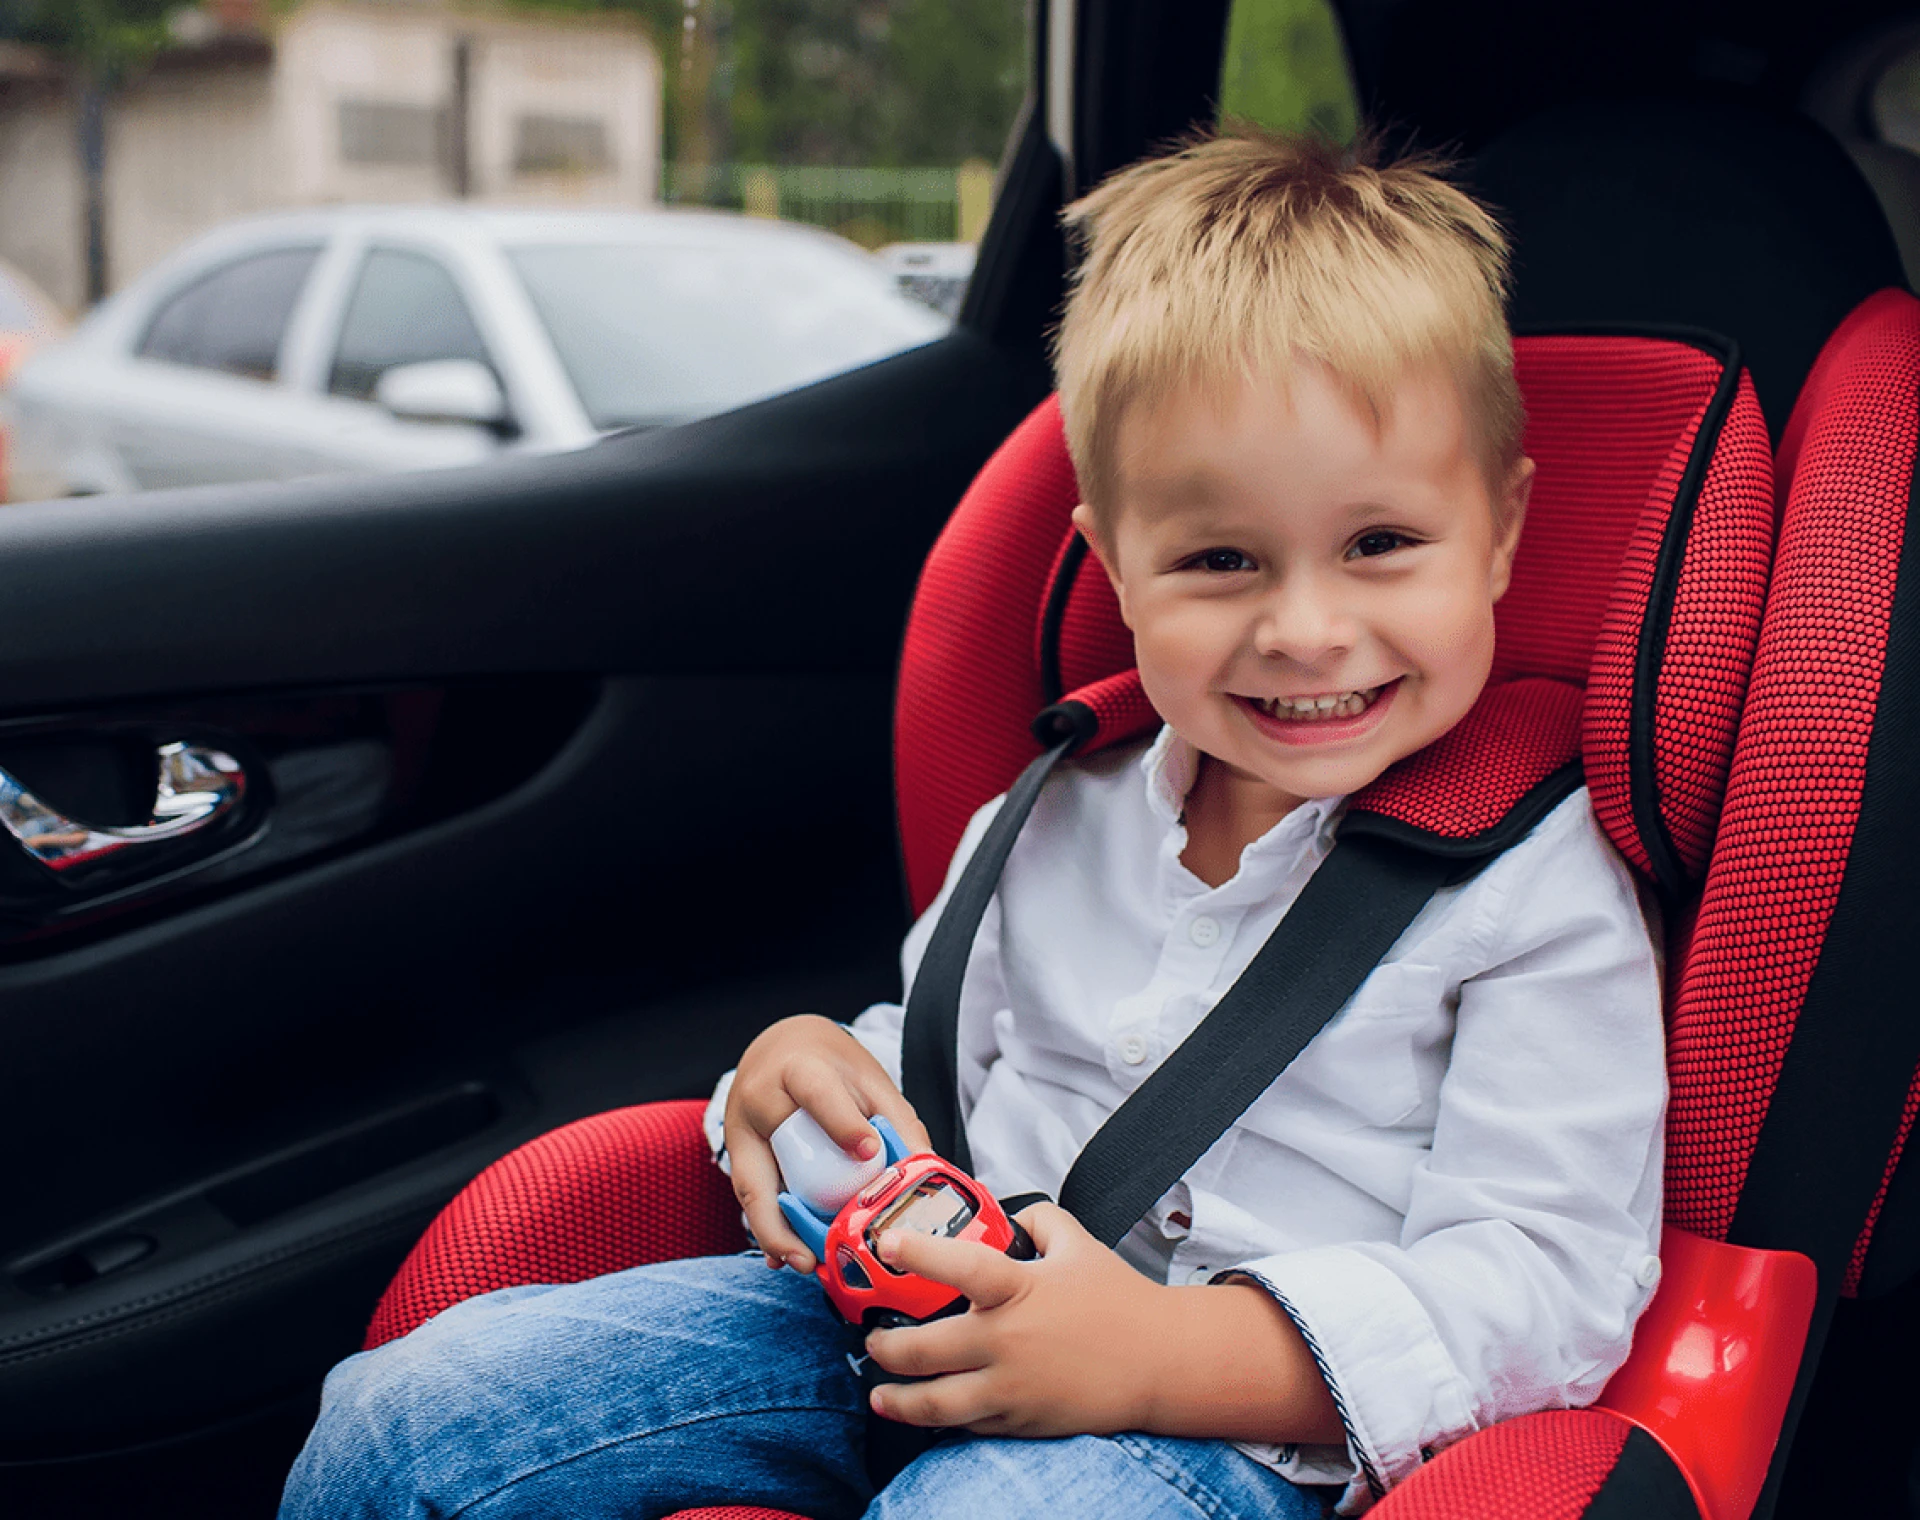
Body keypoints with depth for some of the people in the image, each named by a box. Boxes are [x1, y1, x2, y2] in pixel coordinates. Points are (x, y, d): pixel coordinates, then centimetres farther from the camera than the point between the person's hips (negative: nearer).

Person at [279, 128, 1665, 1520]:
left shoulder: (1541, 890, -7)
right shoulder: (1056, 821, 11)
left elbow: (1546, 1278, -13)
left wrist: (1160, 1349, -25)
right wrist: (810, 1073, -2)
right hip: (926, 1325, 5)